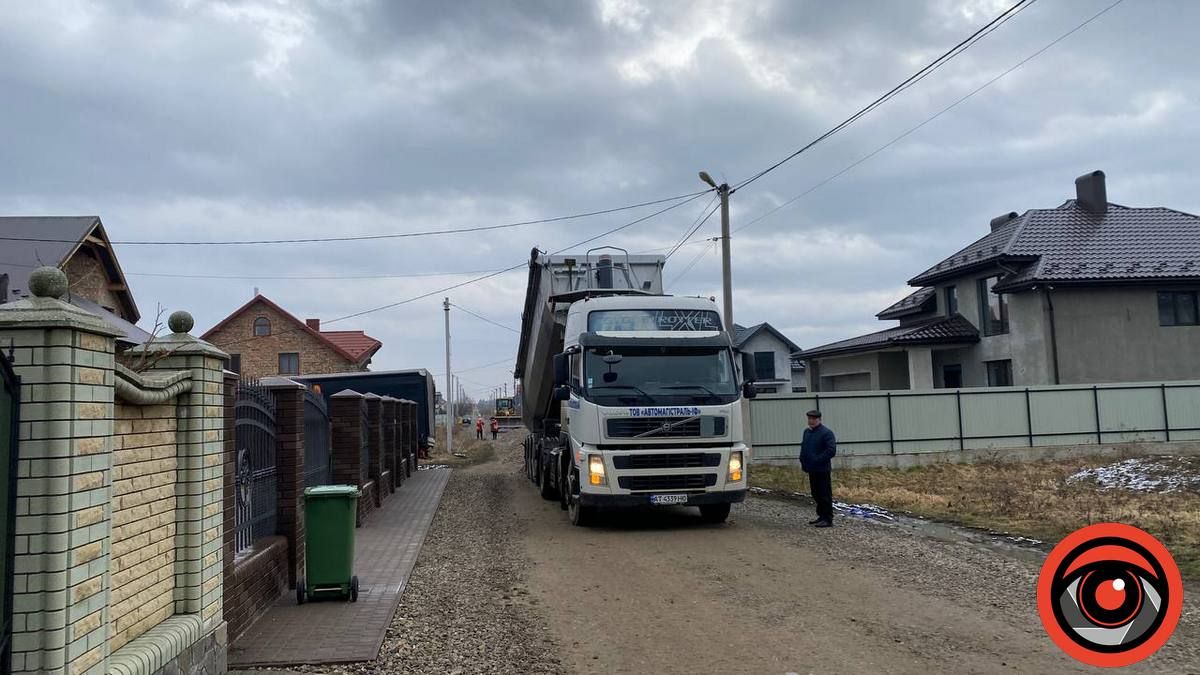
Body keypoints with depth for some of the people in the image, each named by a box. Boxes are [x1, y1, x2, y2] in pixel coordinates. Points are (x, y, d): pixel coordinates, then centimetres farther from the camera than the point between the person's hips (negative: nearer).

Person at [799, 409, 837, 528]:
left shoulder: (826, 432, -11)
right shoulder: (807, 432, 15)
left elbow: (831, 450, -18)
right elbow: (803, 447, 25)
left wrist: (818, 460, -19)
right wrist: (803, 461, 11)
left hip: (822, 469, -8)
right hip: (812, 469, 8)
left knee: (825, 495, -4)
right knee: (816, 494, 15)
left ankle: (828, 519, 1)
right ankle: (821, 516, 26)